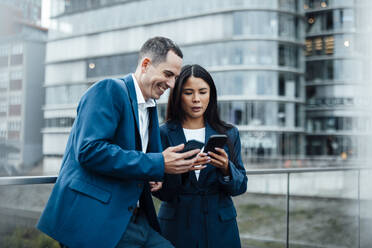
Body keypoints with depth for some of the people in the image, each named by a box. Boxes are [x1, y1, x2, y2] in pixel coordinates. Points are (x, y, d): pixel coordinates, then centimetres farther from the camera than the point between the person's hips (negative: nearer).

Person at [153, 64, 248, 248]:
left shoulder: (229, 134, 3)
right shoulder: (163, 134, -4)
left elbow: (240, 186, 0)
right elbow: (161, 193, -7)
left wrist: (226, 169, -19)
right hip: (176, 226, -2)